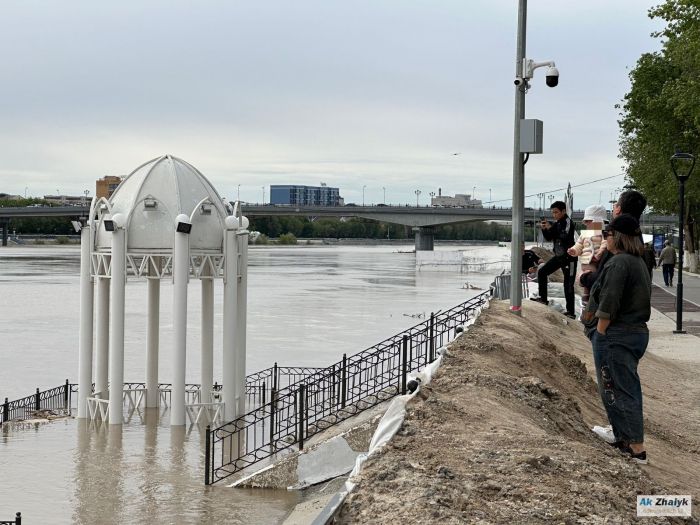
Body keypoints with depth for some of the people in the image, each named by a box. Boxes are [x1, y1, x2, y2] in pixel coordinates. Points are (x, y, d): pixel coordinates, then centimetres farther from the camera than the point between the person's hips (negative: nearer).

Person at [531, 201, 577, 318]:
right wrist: (544, 229, -6)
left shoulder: (568, 222, -14)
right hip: (558, 256, 8)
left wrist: (551, 228, -24)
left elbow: (565, 236, -28)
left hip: (568, 257, -8)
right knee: (542, 272, 8)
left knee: (568, 285, -6)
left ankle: (571, 312, -2)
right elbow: (549, 238, 12)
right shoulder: (556, 223, 8)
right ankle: (543, 298, 18)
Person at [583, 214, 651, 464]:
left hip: (616, 336, -10)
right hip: (637, 332, 10)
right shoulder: (639, 263, 13)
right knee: (627, 388, 17)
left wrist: (599, 334, -13)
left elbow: (608, 305, -21)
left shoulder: (618, 263, -18)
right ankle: (626, 438, 26)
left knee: (619, 391, -4)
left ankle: (636, 448, -4)